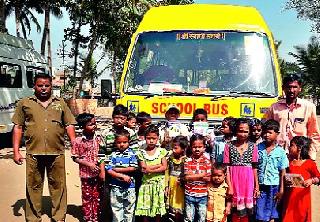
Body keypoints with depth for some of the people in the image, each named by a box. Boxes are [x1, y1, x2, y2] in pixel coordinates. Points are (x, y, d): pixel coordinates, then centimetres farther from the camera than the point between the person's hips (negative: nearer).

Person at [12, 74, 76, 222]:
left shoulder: (60, 103, 13)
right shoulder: (24, 103, 9)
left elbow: (69, 125, 11)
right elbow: (18, 127, 7)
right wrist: (16, 151, 0)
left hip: (56, 152, 1)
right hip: (33, 153, -1)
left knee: (58, 186, 5)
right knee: (33, 187, 6)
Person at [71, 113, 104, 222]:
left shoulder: (98, 139, -2)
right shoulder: (78, 141, -9)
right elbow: (75, 158, -6)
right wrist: (88, 164, -17)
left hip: (98, 173, 2)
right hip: (86, 174, -2)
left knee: (97, 197, 11)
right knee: (87, 198, 11)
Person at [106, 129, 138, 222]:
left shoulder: (131, 154, -4)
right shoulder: (113, 155, -2)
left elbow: (133, 168, -14)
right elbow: (109, 170, -9)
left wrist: (117, 169, -10)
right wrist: (122, 176, -18)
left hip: (129, 187, -1)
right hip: (116, 187, 1)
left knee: (129, 208, 12)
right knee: (116, 208, 11)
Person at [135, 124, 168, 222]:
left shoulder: (162, 151, 0)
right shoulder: (141, 152, 0)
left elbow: (164, 167, -8)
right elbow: (144, 168, -10)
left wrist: (150, 170, -15)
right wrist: (158, 165, -11)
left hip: (159, 183, 0)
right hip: (147, 183, 0)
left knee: (158, 206, 7)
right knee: (145, 208, 4)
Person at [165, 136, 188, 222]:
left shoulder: (186, 160, -14)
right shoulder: (170, 158, 4)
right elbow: (167, 173, 10)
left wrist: (183, 180, -26)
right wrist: (166, 186, 9)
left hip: (180, 189, -5)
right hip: (171, 188, 5)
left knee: (179, 211, 4)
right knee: (171, 211, 14)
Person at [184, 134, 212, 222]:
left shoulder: (207, 161, -3)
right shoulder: (188, 161, -5)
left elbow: (208, 178, -9)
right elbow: (186, 177, -13)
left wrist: (193, 175, -14)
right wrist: (202, 175, -15)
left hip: (203, 195, 1)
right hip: (190, 195, -1)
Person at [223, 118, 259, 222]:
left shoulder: (253, 146, 3)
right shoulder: (229, 146, -2)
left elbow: (254, 167, 6)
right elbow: (227, 167, -4)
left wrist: (257, 185, 6)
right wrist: (229, 186, -10)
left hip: (248, 180, 1)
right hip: (234, 180, -1)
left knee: (245, 212, 8)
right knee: (235, 210, 3)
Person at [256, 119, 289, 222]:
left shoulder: (280, 151, -2)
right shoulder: (258, 148, 0)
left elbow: (282, 172, 1)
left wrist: (281, 190, -1)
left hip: (274, 186, 0)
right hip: (260, 185, 0)